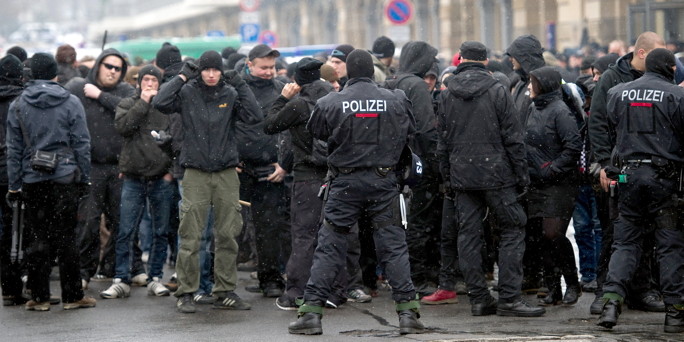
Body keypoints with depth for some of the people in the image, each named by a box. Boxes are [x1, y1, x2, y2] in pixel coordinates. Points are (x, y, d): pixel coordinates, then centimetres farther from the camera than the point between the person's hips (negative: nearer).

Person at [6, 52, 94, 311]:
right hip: (65, 178, -1)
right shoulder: (71, 103, -1)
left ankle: (39, 297, 6)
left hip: (32, 180, 1)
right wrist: (84, 179, 6)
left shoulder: (18, 105, 3)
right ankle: (72, 296, 7)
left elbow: (14, 148, 4)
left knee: (37, 238, 5)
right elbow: (82, 144, -1)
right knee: (66, 237, 3)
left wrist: (14, 185, 7)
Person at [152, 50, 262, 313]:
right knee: (190, 237, -3)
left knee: (228, 236, 5)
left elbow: (255, 117, -6)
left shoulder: (230, 94, 5)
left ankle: (225, 292, 14)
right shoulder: (187, 93, 1)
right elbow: (160, 103, -16)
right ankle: (185, 293, 4)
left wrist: (240, 84, -7)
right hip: (196, 173, -2)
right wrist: (182, 76, -10)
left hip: (226, 173, 2)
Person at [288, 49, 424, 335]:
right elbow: (409, 134, 10)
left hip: (346, 183, -1)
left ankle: (311, 313, 4)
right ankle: (408, 313, 3)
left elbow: (315, 132, 8)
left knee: (328, 249, 5)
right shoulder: (395, 100, -2)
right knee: (394, 248, 6)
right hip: (384, 182, 1)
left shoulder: (330, 103, -7)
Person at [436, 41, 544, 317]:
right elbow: (513, 138, -6)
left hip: (461, 177, 4)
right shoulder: (498, 92, -4)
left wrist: (447, 179, 16)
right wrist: (521, 175, 0)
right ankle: (509, 297, -6)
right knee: (512, 230, 1)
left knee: (468, 233, 7)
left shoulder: (447, 96, 7)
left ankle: (478, 298, 7)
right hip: (496, 174, -4)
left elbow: (442, 142, 10)